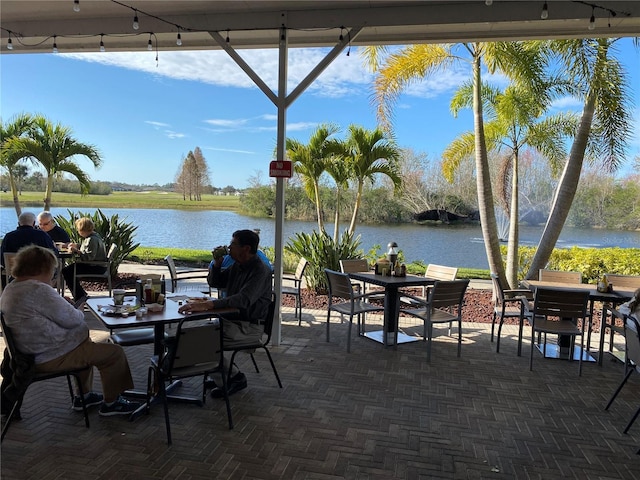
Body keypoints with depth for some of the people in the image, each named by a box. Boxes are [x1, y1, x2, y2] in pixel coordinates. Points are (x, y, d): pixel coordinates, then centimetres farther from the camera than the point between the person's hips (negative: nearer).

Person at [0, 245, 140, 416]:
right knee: (114, 353, -7)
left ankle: (83, 396, 36)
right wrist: (79, 311, 1)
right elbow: (71, 319, -21)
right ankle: (111, 403, 8)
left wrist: (67, 307, 8)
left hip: (33, 353, 11)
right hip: (50, 359, -11)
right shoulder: (38, 290, -24)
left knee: (86, 345, 34)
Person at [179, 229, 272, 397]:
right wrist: (217, 263, -1)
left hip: (249, 327, -9)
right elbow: (214, 282, 19)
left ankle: (236, 377, 3)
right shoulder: (237, 266, 9)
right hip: (230, 320, 9)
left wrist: (207, 305, -41)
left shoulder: (261, 271, -20)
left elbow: (243, 300, -34)